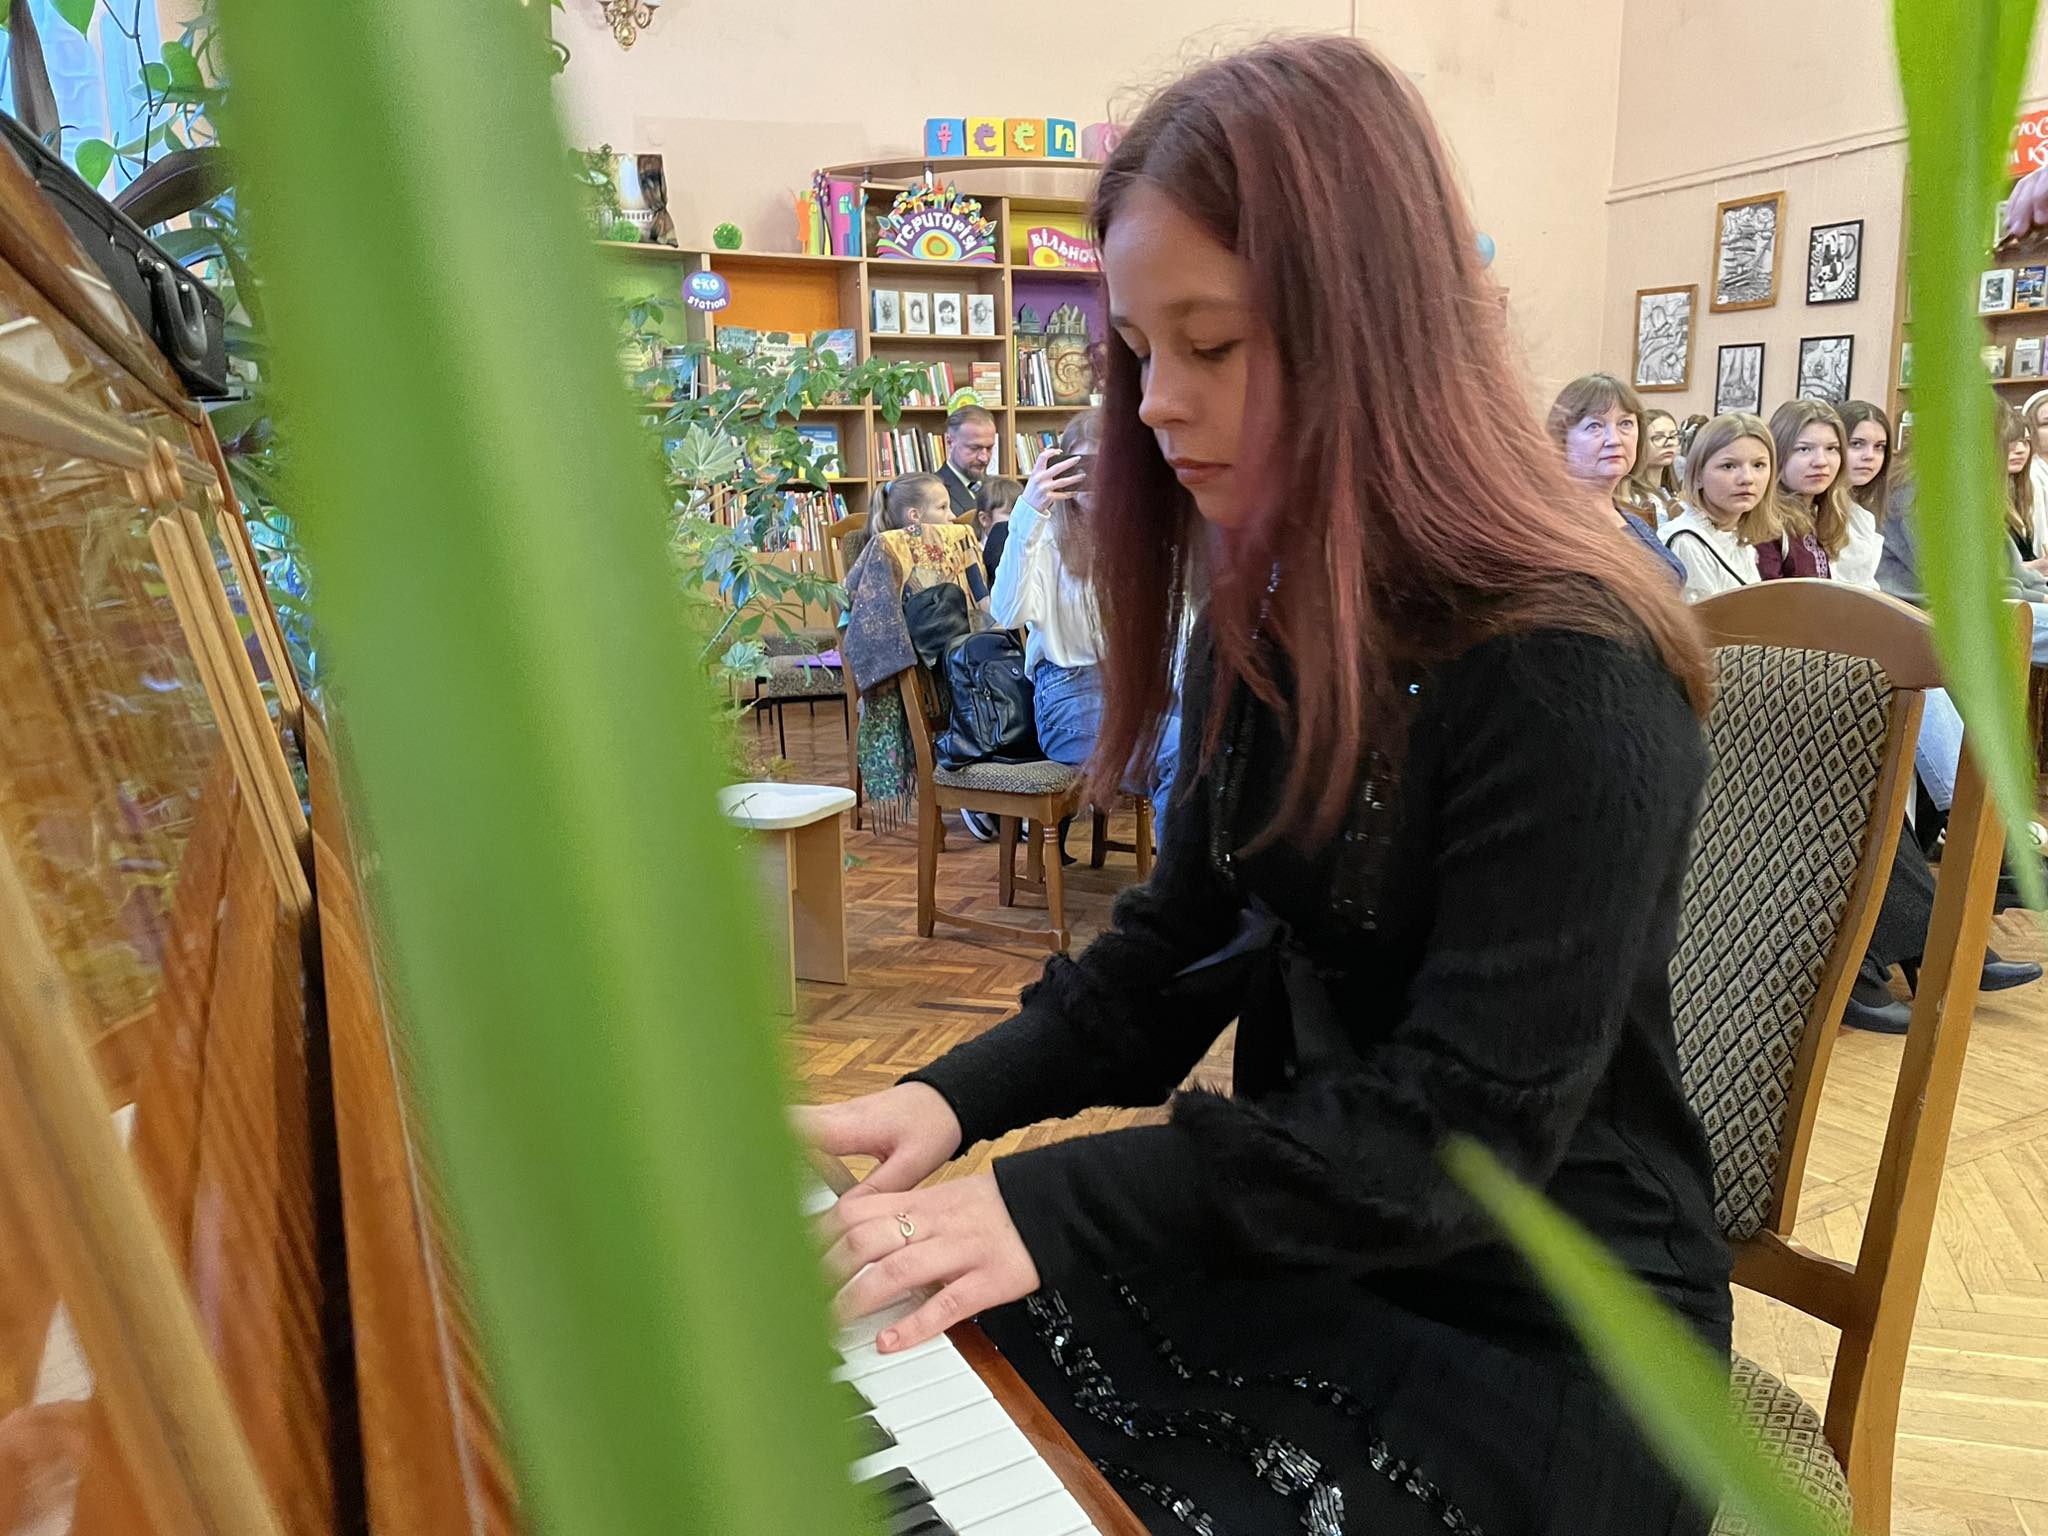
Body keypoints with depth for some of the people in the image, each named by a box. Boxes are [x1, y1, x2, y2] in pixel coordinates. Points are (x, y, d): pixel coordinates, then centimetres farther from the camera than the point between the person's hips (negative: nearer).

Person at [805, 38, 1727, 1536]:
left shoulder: (1570, 672, -22)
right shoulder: (1270, 625, 3)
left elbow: (1463, 1129, -24)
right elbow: (1174, 949, 5)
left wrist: (1052, 1204, -29)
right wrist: (955, 1100, -9)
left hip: (1531, 1340, -6)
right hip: (1306, 1233, 6)